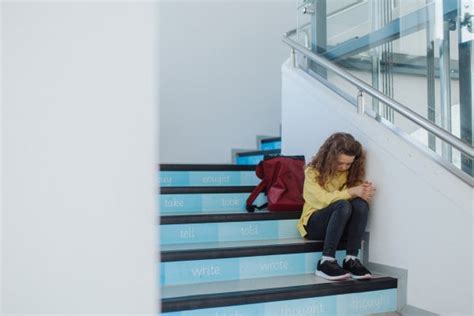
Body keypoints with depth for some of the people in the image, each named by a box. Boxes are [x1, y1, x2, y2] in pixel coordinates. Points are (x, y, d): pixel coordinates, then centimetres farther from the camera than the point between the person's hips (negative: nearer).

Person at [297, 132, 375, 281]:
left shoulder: (350, 172, 7)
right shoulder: (313, 171, -6)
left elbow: (358, 196, -3)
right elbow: (322, 199, -21)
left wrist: (365, 192, -26)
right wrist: (351, 192, -32)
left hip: (341, 226, 4)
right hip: (314, 224, -4)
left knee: (361, 204, -28)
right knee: (343, 206, -35)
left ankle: (351, 259, -29)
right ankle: (326, 262, -37)